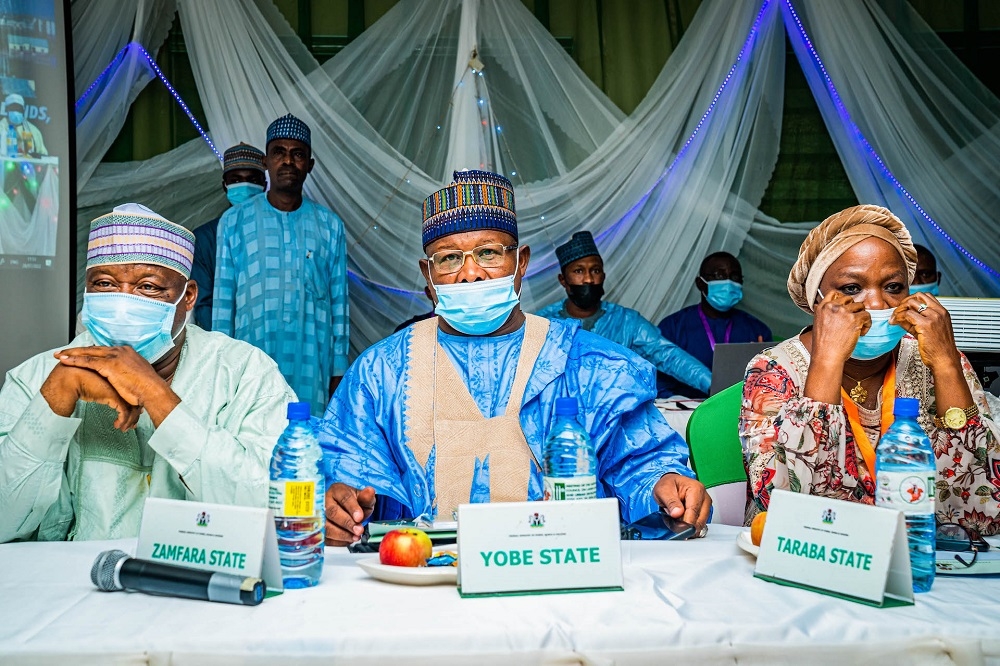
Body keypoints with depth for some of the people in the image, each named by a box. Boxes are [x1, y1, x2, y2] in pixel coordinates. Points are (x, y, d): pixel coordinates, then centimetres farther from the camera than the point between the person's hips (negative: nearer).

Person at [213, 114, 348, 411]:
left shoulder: (330, 225, 9)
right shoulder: (234, 221, 7)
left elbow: (339, 302, 9)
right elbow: (223, 299, 8)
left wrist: (338, 371, 5)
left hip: (312, 369, 1)